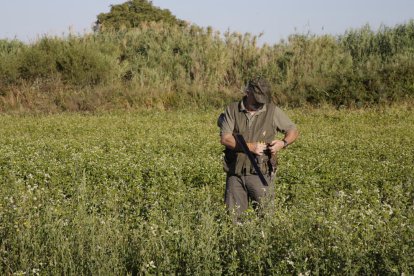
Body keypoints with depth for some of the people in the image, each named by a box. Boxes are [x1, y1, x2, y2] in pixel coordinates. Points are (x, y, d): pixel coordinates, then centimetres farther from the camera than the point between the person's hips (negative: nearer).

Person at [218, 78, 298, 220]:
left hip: (260, 175, -1)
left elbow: (293, 131, 8)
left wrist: (283, 143, -13)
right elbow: (225, 138, -7)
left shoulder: (273, 111, 0)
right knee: (232, 217, 8)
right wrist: (250, 146, -18)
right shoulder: (232, 110, 1)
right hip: (235, 173, 1)